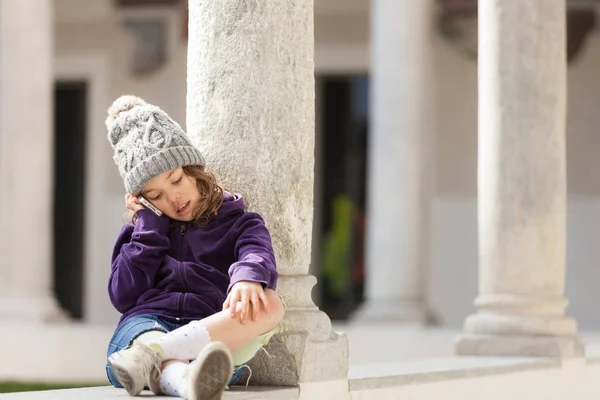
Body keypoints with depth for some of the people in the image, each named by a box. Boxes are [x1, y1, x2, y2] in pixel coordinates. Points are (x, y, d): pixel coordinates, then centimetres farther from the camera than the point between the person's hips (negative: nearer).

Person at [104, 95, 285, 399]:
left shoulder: (237, 223, 22)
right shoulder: (142, 230, 28)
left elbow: (258, 255, -4)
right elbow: (123, 298, 12)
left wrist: (248, 278, -30)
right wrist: (149, 224, 14)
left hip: (213, 337, 0)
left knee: (269, 305, -32)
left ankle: (149, 354, -46)